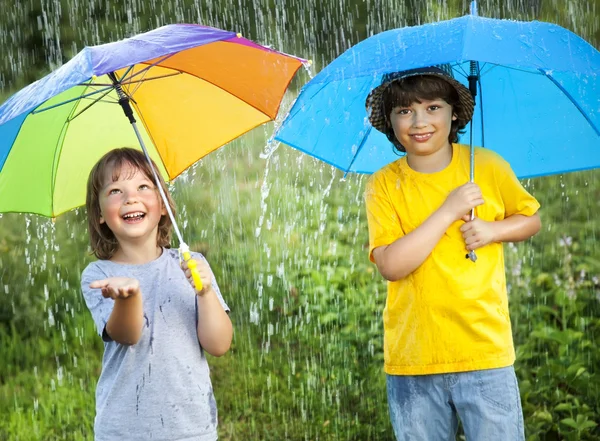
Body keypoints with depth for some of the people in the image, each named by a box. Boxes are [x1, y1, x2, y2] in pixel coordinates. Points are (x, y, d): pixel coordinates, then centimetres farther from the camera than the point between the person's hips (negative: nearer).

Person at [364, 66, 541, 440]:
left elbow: (531, 220, 15)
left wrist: (493, 230, -5)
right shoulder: (384, 185, -1)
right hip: (411, 362, 0)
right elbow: (390, 265, -13)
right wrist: (447, 212, -16)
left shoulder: (488, 167, 2)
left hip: (485, 353, 0)